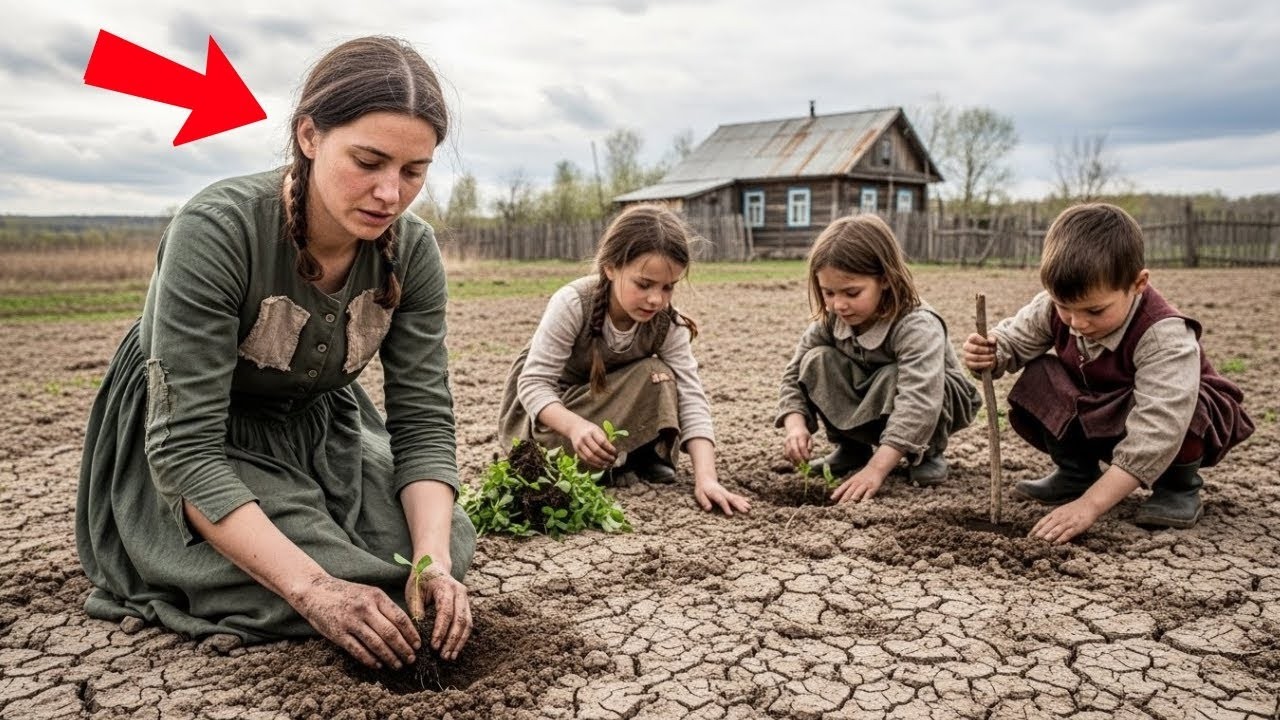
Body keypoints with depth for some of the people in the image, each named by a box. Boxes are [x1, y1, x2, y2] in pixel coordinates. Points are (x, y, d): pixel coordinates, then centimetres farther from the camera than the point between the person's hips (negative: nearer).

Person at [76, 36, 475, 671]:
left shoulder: (412, 251, -18)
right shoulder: (216, 231, -32)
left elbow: (423, 419, -15)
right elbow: (186, 446, -33)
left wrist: (436, 561, -31)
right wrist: (313, 586, -41)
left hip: (316, 428, 4)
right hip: (186, 455, -4)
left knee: (446, 549, -9)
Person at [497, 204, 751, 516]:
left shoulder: (668, 322, -21)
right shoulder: (572, 304, -31)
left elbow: (691, 396, -25)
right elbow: (534, 383, -31)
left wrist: (706, 478, -38)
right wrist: (576, 426, -50)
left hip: (607, 400, 4)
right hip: (547, 406, -4)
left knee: (659, 378, -24)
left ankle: (643, 455, -6)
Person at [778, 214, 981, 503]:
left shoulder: (917, 327, -37)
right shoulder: (829, 321, -19)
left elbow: (918, 403, -48)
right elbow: (794, 375, -12)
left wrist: (876, 469, -55)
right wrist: (796, 426, -32)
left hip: (940, 400, -4)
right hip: (868, 401, 5)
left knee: (893, 379, -38)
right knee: (816, 362, -21)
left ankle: (928, 453, -9)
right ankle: (852, 447, -3)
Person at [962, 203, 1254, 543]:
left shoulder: (1165, 337, -38)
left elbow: (1153, 435, -45)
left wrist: (1089, 505, -49)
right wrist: (989, 355, -37)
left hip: (1185, 421, -5)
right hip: (1102, 418, 5)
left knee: (1181, 415, -38)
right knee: (1037, 381, -18)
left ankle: (1179, 486, -7)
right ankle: (1076, 471, 3)